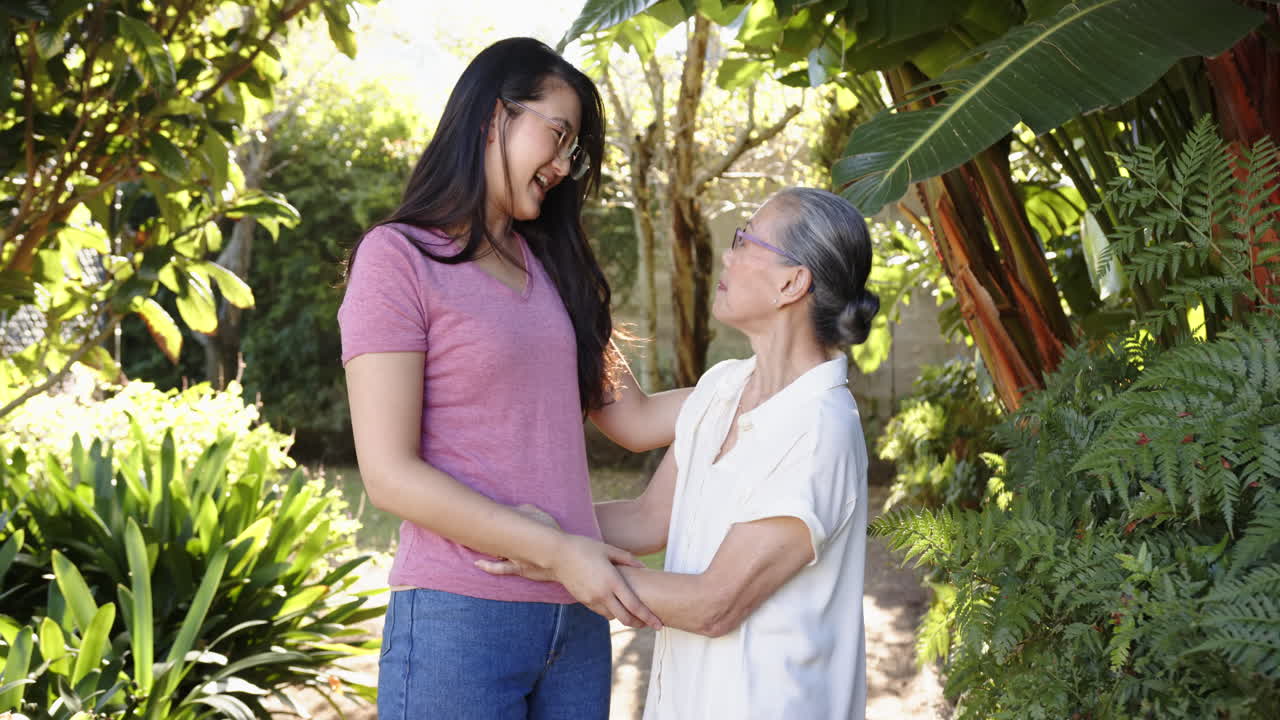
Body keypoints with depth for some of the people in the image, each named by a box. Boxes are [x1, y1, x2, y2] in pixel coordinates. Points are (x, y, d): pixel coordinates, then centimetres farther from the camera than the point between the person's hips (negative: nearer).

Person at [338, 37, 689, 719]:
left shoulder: (551, 268, 15)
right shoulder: (398, 258, -5)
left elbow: (633, 420, 14)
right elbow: (390, 475, -12)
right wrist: (557, 552, -17)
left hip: (576, 616, 6)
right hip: (459, 615, -6)